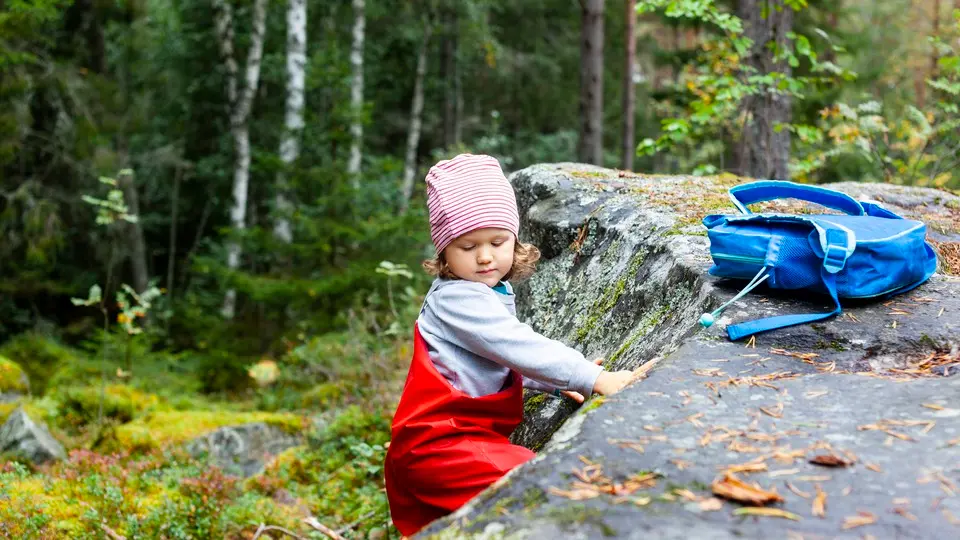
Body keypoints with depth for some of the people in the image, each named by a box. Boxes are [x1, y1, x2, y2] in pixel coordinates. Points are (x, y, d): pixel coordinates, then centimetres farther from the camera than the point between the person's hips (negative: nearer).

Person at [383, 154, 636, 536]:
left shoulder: (493, 294, 15)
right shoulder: (456, 299, -17)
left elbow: (504, 360, 26)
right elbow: (519, 348, -25)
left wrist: (557, 383, 15)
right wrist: (594, 379, -25)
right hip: (437, 446, -10)